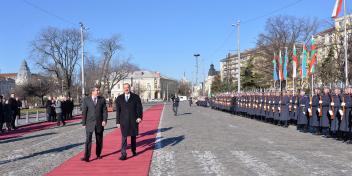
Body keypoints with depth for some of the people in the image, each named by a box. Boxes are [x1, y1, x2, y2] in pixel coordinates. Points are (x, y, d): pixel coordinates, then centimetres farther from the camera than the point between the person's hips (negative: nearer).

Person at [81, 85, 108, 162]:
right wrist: (84, 123, -3)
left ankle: (98, 154, 25)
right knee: (88, 140, -8)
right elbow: (84, 112, 0)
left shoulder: (102, 99, 3)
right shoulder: (86, 99, -1)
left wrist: (104, 120, -11)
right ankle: (86, 157, -8)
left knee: (99, 140, 10)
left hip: (99, 123, 2)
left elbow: (105, 110, 2)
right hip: (90, 123, -2)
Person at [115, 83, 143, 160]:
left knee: (133, 136, 13)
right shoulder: (119, 98, 6)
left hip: (134, 120, 0)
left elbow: (139, 108, 0)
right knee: (124, 137, -5)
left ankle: (134, 151, 31)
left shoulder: (136, 97, 2)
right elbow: (118, 111, 6)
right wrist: (118, 122, 3)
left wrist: (139, 117, -14)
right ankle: (123, 154, -4)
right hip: (123, 121, 0)